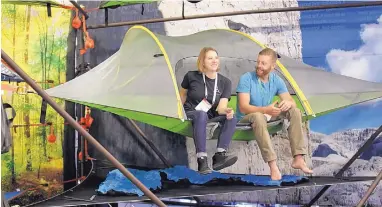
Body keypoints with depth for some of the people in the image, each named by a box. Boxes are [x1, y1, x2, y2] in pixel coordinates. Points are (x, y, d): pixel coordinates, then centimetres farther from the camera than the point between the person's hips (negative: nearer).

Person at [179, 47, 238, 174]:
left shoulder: (225, 82, -3)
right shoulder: (191, 76, -8)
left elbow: (221, 107, -13)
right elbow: (182, 95, 10)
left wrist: (226, 110, -35)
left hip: (210, 116, 3)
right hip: (191, 114, -3)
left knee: (231, 117, -26)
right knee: (201, 115, -39)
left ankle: (219, 155, -33)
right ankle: (202, 159, -43)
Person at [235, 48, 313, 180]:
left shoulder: (276, 80, -2)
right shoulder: (246, 79, -18)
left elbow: (292, 102, -6)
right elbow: (243, 107, -27)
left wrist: (288, 103, -32)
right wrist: (265, 109, -43)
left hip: (267, 115, 6)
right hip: (246, 118, -6)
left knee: (294, 111, -14)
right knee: (258, 116, -40)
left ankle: (298, 158, -19)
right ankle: (272, 164, -44)